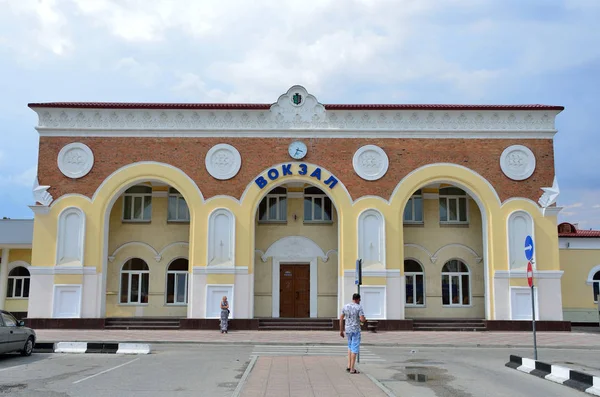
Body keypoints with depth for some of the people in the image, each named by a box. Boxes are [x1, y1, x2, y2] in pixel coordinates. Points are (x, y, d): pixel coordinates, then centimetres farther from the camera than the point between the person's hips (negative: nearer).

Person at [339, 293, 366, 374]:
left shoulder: (345, 306, 5)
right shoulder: (359, 307, -11)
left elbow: (341, 319, 5)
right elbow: (362, 319, -19)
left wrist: (341, 331, 12)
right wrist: (364, 320, 6)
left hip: (348, 330, 6)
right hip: (356, 330, -6)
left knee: (350, 346, 22)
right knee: (354, 349, -1)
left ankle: (349, 366, 15)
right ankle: (352, 369, 0)